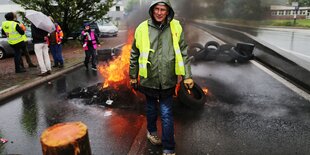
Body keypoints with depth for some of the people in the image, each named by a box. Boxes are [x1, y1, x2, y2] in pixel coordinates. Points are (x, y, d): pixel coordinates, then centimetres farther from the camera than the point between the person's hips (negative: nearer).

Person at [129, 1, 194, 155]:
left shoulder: (175, 27, -4)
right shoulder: (142, 28, -6)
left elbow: (183, 53, 0)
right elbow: (134, 55, 3)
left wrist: (187, 76, -2)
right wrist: (133, 76, 8)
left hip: (168, 80, -1)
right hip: (149, 79, 1)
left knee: (167, 114, 5)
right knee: (151, 109, 21)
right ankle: (151, 131, 48)